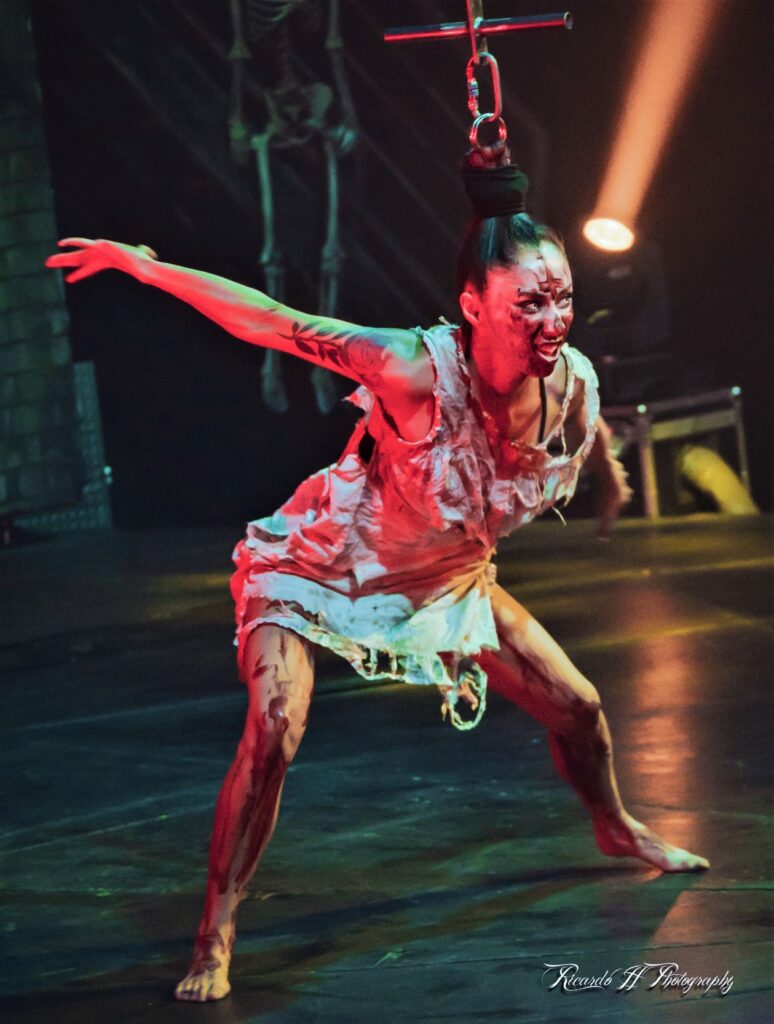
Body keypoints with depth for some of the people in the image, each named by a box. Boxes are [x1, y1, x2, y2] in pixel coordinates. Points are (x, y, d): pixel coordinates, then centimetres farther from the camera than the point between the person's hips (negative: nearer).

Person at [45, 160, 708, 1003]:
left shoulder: (573, 382, -21)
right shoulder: (420, 371, -39)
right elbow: (275, 325, -36)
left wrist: (609, 478, 26)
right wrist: (145, 268, -34)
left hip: (446, 579, 6)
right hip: (319, 568, -6)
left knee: (577, 709, 13)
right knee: (273, 732, -28)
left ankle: (616, 831, 46)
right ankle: (215, 939, -17)